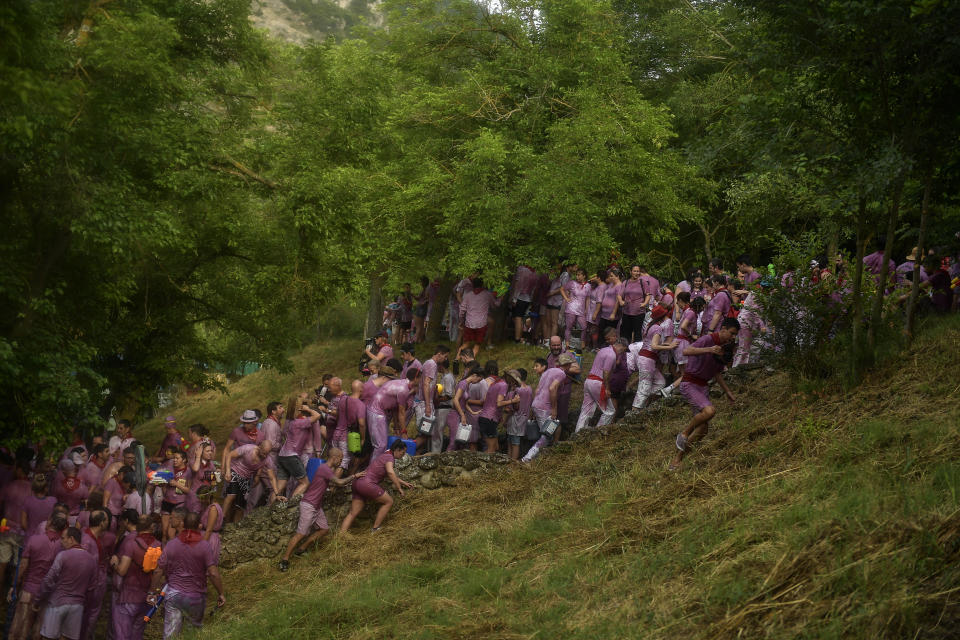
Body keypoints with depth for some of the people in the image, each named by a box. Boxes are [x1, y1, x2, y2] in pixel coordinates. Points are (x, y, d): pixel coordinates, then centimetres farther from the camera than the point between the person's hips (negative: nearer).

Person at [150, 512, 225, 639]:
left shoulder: (171, 544, -2)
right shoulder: (205, 546, -9)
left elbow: (158, 571, -1)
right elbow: (213, 573, -14)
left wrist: (153, 592, 11)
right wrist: (221, 594, -4)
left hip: (173, 594, 1)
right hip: (195, 598, -1)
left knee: (170, 634, 2)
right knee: (196, 629, 23)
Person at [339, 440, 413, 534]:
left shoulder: (384, 456, 24)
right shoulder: (389, 457, -5)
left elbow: (390, 474, 40)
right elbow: (391, 473, -24)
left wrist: (403, 482, 42)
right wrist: (399, 488, -16)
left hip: (358, 483, 9)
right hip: (367, 484, -9)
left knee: (353, 514, 6)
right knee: (388, 502, 9)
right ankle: (375, 529, 12)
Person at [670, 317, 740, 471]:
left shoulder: (723, 348, 13)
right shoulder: (708, 340, -15)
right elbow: (686, 351, -31)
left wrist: (727, 391, 26)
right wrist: (708, 350, -42)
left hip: (703, 386, 9)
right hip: (689, 384, -9)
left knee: (702, 429, -1)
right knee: (709, 411, -32)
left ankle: (676, 460, 9)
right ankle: (684, 433, -8)